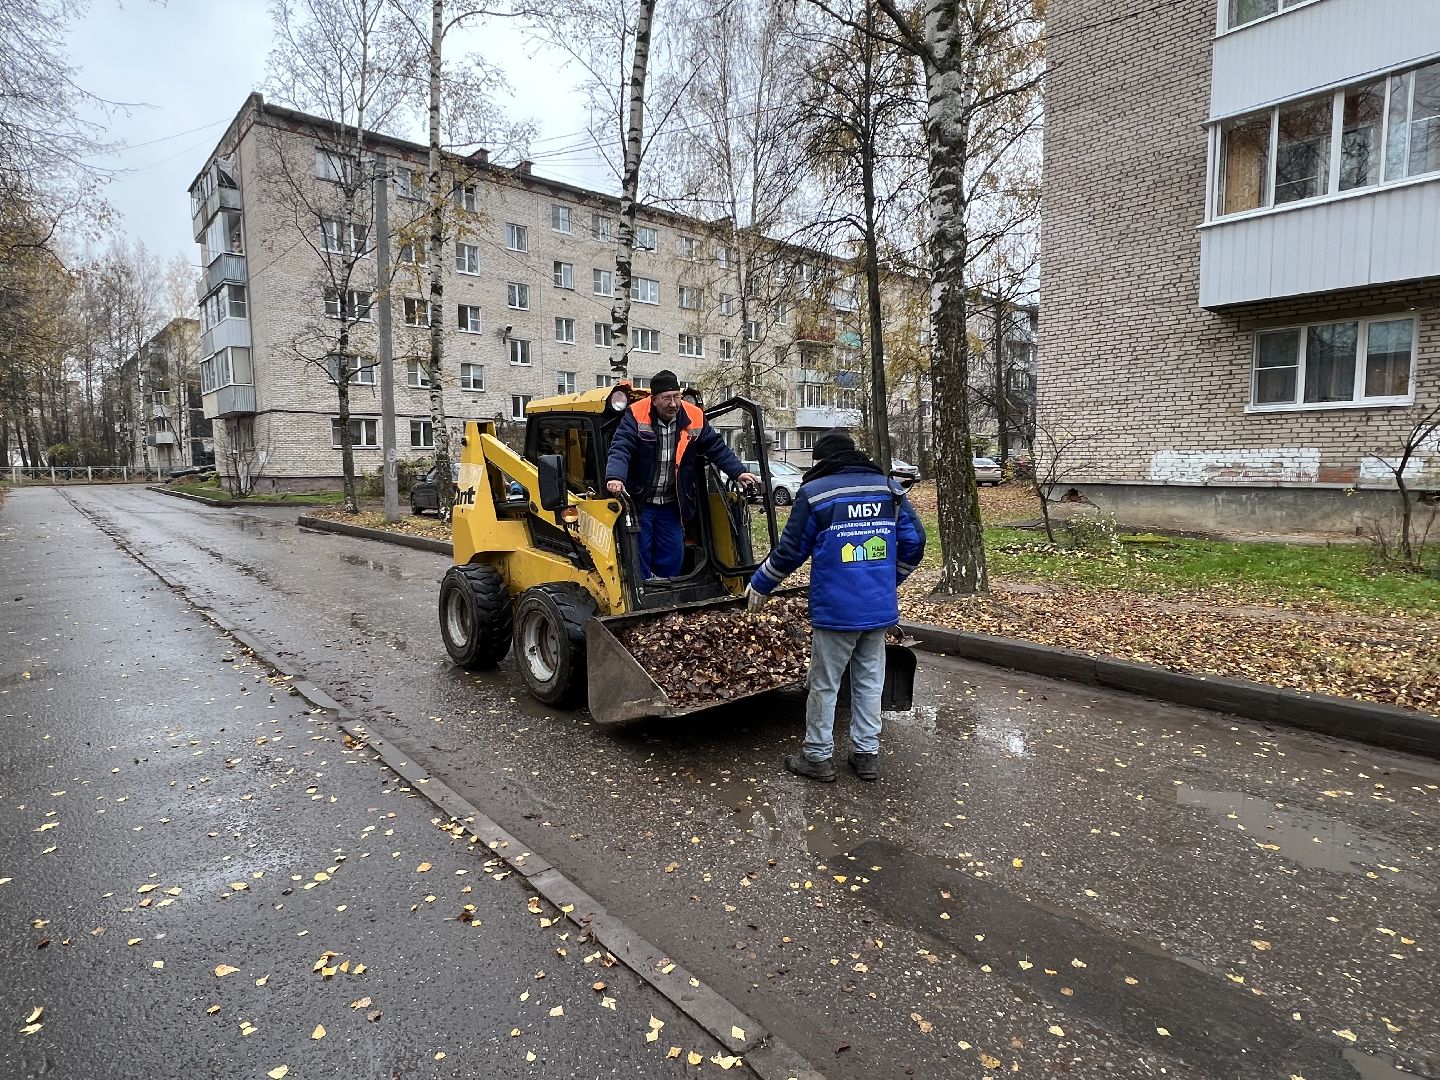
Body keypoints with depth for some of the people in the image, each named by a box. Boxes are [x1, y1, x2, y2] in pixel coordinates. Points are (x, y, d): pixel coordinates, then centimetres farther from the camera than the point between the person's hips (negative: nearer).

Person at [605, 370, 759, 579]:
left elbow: (717, 448, 5)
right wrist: (615, 477, -43)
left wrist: (738, 472, -5)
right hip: (639, 502, -4)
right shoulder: (636, 416, -13)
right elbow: (620, 448, -25)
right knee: (639, 555, 0)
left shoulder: (694, 418, -2)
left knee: (673, 555, 10)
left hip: (671, 505, 4)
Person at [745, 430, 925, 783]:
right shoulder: (889, 488, 6)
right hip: (880, 608, 5)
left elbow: (790, 551, -4)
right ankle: (867, 754, 24)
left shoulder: (814, 492, -7)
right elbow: (914, 541, 8)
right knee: (870, 682, 16)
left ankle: (818, 756, 19)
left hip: (835, 610, -4)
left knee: (824, 685, 8)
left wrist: (759, 586, 10)